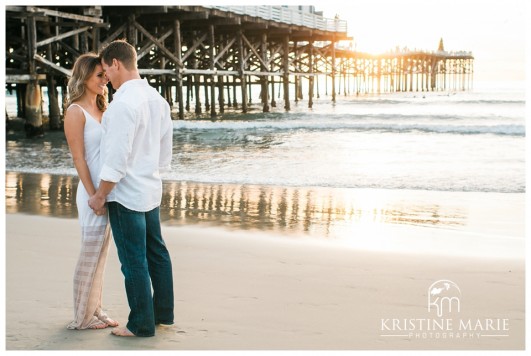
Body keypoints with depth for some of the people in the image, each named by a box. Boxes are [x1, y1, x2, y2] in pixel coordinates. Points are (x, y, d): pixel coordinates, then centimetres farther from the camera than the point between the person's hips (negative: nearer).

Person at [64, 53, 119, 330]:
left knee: (100, 255, 13)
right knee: (90, 256, 0)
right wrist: (94, 196, -17)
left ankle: (95, 311, 22)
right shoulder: (76, 112, -10)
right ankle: (82, 317, 11)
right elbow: (78, 158, -14)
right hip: (93, 192, -8)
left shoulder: (100, 109, 13)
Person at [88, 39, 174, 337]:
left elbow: (117, 159, -21)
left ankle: (142, 324, 11)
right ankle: (164, 314, 27)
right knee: (156, 253, 16)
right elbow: (166, 149, 13)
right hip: (152, 190, 9)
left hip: (127, 195, -8)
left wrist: (100, 195, -11)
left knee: (134, 261, 1)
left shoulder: (123, 103, -21)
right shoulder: (157, 99, 6)